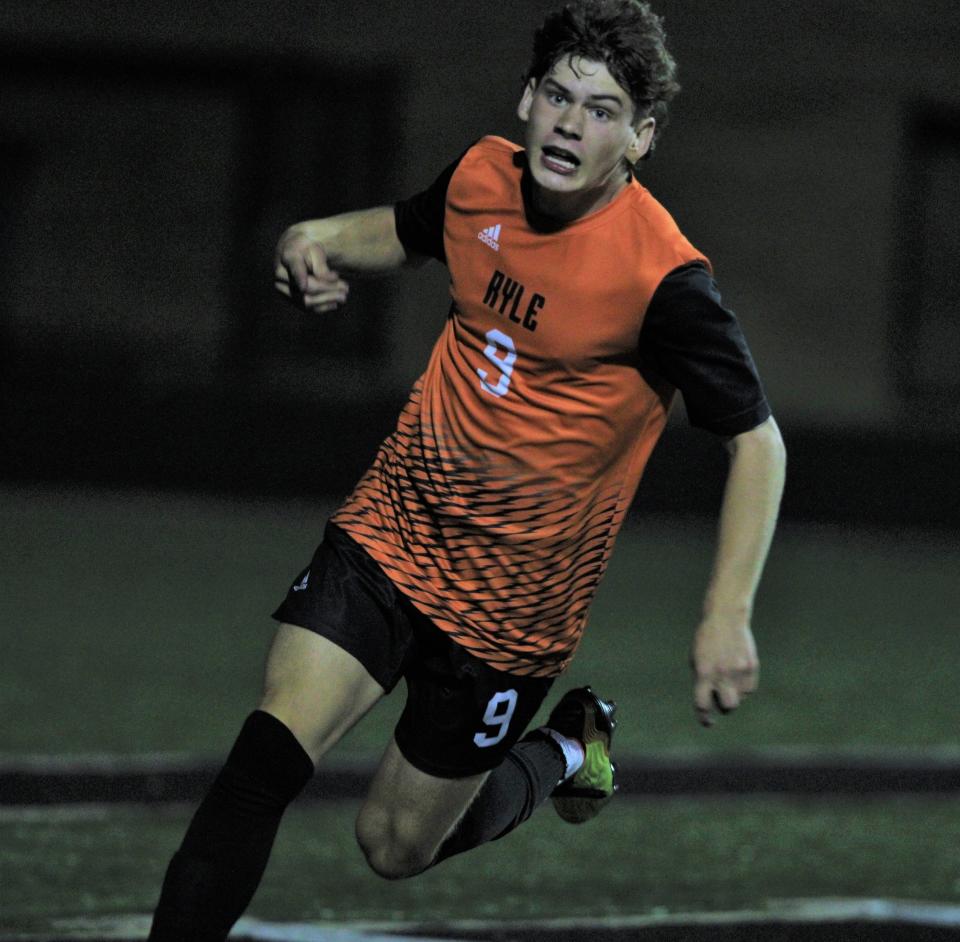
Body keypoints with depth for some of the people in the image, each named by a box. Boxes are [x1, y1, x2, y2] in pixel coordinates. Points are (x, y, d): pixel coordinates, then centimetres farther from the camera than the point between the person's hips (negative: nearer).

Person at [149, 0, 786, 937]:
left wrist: (727, 615, -22)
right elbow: (406, 231, 20)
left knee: (397, 845, 9)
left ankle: (568, 750, 36)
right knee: (268, 753, -17)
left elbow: (756, 440, -13)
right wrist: (319, 243, -3)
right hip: (390, 531, 4)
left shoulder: (663, 278, -21)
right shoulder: (483, 176, -4)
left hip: (511, 599, -4)